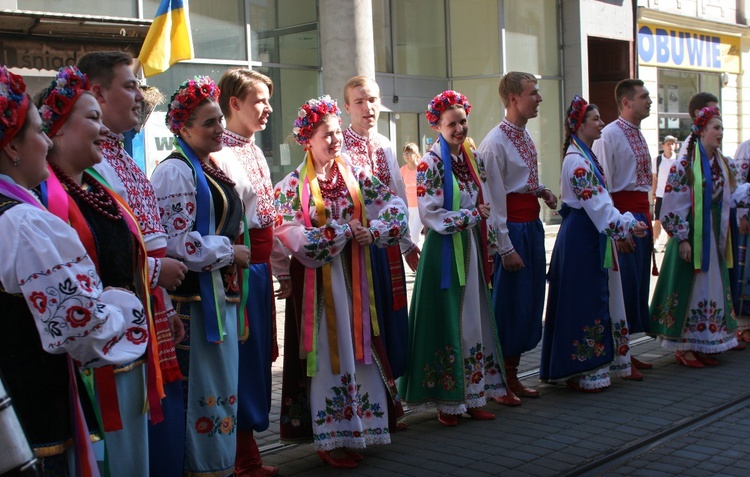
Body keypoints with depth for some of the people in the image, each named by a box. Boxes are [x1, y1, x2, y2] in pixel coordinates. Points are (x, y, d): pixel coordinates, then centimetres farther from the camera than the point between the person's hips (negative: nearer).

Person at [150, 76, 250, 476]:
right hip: (194, 296, -10)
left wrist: (235, 253, 15)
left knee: (221, 384, 15)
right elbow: (177, 242, -20)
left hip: (219, 293, 10)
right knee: (200, 387, -3)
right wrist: (229, 252, -12)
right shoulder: (175, 172, -13)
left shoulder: (209, 169, 16)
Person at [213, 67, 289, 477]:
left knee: (260, 355, 14)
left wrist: (282, 270, 21)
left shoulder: (255, 152, 16)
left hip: (261, 268, 9)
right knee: (243, 357, -1)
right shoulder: (219, 155, -13)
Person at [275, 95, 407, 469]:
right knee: (327, 353, 1)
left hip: (354, 275, 5)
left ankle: (357, 428, 22)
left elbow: (396, 209, 3)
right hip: (317, 279, -4)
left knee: (358, 349, 9)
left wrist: (371, 231, -16)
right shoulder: (293, 186, -7)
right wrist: (347, 230, -15)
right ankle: (330, 438, 11)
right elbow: (293, 235, -19)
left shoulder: (356, 176, 6)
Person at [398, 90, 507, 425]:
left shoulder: (473, 159, 10)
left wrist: (487, 250, 9)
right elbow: (430, 215, -16)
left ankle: (473, 396, 17)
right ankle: (447, 402, 9)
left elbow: (485, 206, 15)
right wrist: (472, 215, -13)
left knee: (473, 323, 8)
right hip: (444, 251, -6)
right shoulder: (431, 164, -9)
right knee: (446, 324, -1)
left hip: (471, 249, 6)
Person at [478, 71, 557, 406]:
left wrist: (542, 190, 7)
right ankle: (499, 382, 12)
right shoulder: (496, 142, -15)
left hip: (533, 225, 9)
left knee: (530, 302, 13)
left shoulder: (525, 136, 13)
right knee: (509, 304, -2)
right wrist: (506, 248, -19)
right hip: (512, 227, -9)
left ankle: (513, 377, 25)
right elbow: (494, 197, -17)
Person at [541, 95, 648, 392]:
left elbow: (602, 200, 16)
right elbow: (595, 203, -22)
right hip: (581, 236, -10)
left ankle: (594, 365, 23)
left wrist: (627, 223, 9)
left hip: (593, 234, 10)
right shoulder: (576, 160, -16)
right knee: (584, 300, -4)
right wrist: (625, 227, -23)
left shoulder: (587, 156, 15)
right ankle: (582, 372, 5)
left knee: (597, 298, 14)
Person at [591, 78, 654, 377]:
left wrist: (647, 218, 15)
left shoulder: (638, 135, 17)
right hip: (622, 214, -9)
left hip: (642, 213, 9)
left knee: (639, 283, 11)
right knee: (623, 283, -6)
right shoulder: (609, 135, -11)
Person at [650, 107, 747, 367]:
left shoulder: (724, 164, 10)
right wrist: (682, 239, -16)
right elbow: (673, 206, -13)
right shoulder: (685, 165, -11)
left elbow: (729, 197, 12)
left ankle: (702, 345, 20)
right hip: (691, 235, -7)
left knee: (711, 287, 10)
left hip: (715, 236, 7)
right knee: (688, 286, -1)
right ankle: (683, 347, 8)